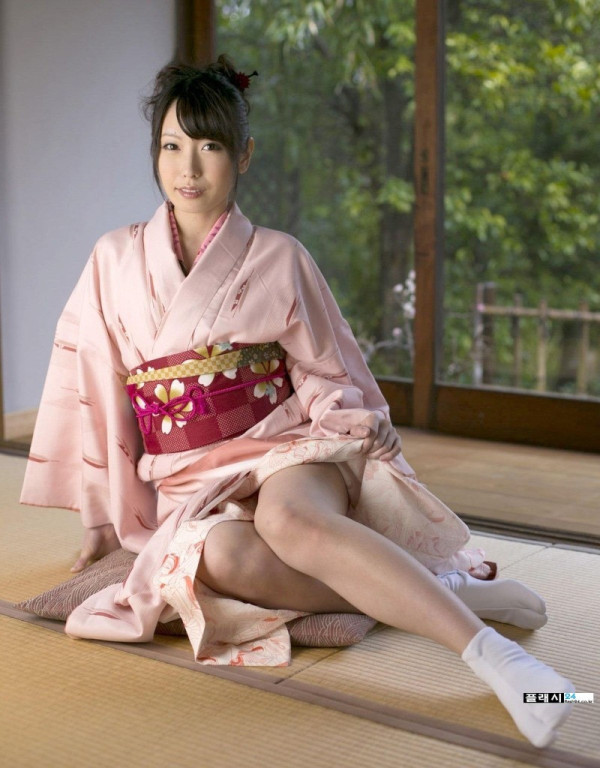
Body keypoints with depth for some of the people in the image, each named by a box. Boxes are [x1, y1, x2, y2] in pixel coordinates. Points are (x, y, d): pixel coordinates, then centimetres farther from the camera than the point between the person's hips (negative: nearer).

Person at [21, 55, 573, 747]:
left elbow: (328, 376, 10)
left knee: (287, 519, -40)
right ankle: (437, 591, -25)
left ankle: (491, 654, -43)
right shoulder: (116, 261, 7)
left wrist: (364, 437, -8)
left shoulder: (277, 259, 3)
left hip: (288, 446, -1)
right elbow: (92, 387, 11)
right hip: (192, 483, 2)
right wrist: (103, 518, 14)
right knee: (221, 557, -36)